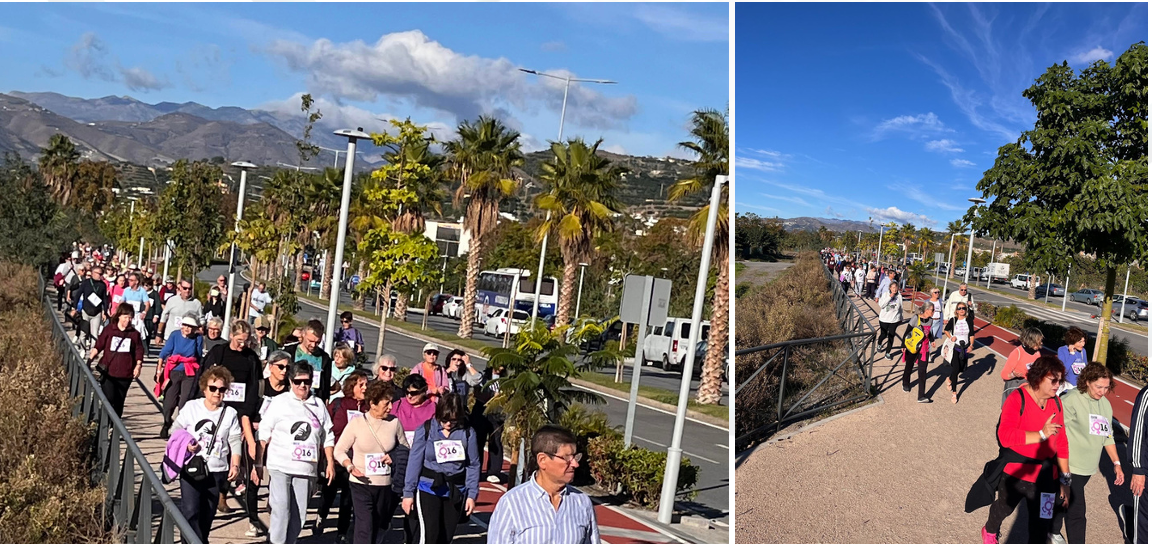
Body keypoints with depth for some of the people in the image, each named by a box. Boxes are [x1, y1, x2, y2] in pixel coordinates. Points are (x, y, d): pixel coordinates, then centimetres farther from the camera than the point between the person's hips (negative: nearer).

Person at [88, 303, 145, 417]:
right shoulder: (108, 330, 2)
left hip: (125, 374, 2)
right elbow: (98, 346, 5)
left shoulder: (135, 333, 5)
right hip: (108, 373, -1)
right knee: (109, 399, -10)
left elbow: (139, 351, 7)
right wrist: (90, 358, -7)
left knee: (119, 401, 8)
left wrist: (138, 365, -4)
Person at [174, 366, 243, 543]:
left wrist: (235, 465, -9)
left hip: (217, 472, 1)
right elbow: (176, 430, 6)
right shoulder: (191, 407, -1)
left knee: (208, 513, 10)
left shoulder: (230, 413, 1)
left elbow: (235, 442, 1)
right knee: (190, 510, -11)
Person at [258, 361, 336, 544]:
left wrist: (330, 463, 9)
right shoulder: (280, 401, 1)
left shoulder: (319, 405, 11)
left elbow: (327, 437, 14)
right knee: (281, 509, -13)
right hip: (280, 466, -3)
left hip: (306, 467, 3)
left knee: (299, 514, 5)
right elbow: (264, 432, 1)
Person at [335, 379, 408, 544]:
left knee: (379, 529, 15)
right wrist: (350, 466, -17)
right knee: (365, 528, -12)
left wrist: (394, 458, -9)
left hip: (386, 486, 3)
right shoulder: (356, 423, -7)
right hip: (361, 484, -3)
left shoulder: (394, 422, -1)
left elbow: (405, 450, 11)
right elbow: (339, 450, 0)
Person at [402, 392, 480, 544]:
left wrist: (472, 494, -2)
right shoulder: (425, 430, -7)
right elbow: (414, 462, -3)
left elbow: (473, 465, 0)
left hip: (456, 492, 2)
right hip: (429, 489, -2)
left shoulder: (467, 433, -4)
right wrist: (408, 493, -2)